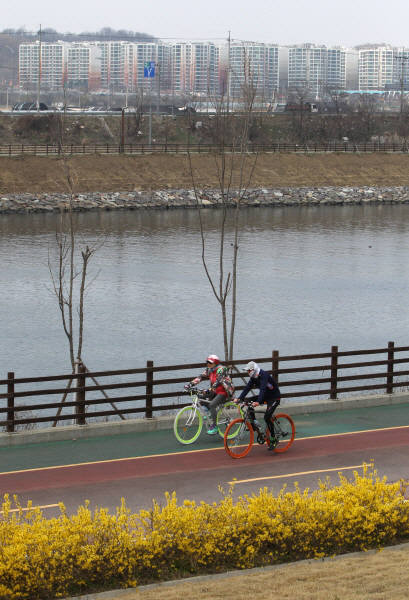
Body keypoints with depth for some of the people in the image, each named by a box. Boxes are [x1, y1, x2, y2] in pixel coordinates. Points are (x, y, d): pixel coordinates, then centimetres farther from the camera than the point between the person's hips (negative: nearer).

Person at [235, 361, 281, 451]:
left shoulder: (264, 375, -27)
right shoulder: (253, 377, -2)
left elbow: (263, 389, -39)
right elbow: (247, 388, -8)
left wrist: (258, 402, -52)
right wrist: (239, 398, -21)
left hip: (274, 398, -8)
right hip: (265, 396, 8)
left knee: (267, 417, -20)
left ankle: (273, 440, -8)